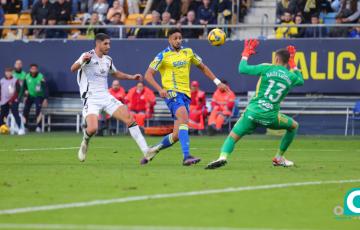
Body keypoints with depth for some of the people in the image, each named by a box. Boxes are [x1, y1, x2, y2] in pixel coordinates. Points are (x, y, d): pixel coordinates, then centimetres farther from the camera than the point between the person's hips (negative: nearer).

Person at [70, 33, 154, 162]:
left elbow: (115, 74, 35)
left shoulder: (108, 60, 14)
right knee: (92, 129, -26)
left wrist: (131, 77, 21)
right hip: (91, 99, -6)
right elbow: (73, 69, -25)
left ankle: (145, 150, -9)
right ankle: (85, 144, 12)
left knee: (129, 118, -10)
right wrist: (82, 61, -47)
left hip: (106, 97, 6)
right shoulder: (88, 56, -8)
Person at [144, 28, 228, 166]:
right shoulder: (163, 55, -2)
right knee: (184, 118, -32)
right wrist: (160, 89, -21)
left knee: (177, 135, 1)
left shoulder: (188, 52, 13)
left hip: (185, 94, 6)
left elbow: (202, 67, 25)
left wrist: (217, 82, 19)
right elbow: (148, 74, -6)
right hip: (172, 92, -6)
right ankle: (186, 156, -42)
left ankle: (153, 150, 24)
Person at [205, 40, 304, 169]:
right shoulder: (291, 77, 7)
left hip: (253, 112, -1)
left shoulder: (266, 69, -1)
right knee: (294, 126, 28)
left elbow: (243, 69, -3)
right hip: (271, 117, 1)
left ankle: (223, 157, -30)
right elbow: (301, 81, 32)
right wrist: (293, 64, 35)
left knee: (232, 137, 2)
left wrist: (246, 54, 14)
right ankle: (279, 158, 30)